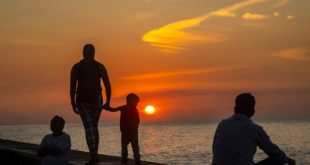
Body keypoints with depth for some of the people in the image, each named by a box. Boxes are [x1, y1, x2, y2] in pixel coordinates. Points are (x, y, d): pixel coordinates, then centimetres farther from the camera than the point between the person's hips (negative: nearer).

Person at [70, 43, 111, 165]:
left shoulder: (76, 67, 1)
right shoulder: (100, 67, 2)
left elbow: (72, 87, -5)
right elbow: (108, 85, -3)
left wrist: (73, 103, 2)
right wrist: (108, 102, 5)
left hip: (82, 100, -1)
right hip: (97, 100, 1)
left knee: (89, 128, -4)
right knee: (94, 127, 17)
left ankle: (94, 155, -20)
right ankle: (94, 154, 13)